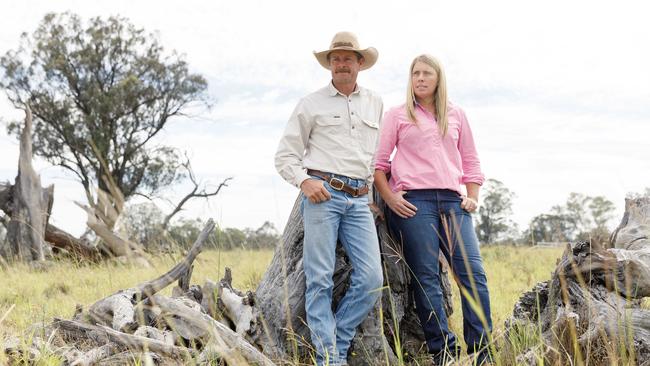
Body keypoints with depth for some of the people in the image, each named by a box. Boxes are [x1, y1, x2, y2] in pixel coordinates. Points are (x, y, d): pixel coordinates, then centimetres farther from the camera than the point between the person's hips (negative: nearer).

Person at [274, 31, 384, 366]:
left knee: (371, 278, -8)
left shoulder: (375, 104, 18)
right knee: (320, 279, -6)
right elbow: (285, 156, 8)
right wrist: (304, 181, -8)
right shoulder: (312, 104, 8)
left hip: (359, 200, 3)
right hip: (321, 194, -3)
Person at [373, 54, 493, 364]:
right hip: (412, 202, -3)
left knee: (473, 273, -9)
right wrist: (389, 198, -5)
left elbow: (470, 161, 22)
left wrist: (473, 197, 9)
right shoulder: (397, 115, 12)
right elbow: (378, 161, 8)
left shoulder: (456, 115, 21)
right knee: (426, 277, -7)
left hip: (452, 200, 3)